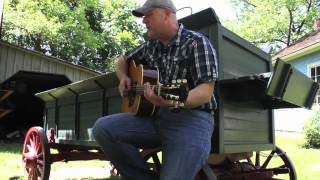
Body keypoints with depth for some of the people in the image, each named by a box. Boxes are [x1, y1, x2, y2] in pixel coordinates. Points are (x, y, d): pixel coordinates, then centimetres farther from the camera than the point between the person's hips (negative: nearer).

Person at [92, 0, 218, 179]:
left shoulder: (197, 43, -6)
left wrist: (172, 101, -35)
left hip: (191, 117, -6)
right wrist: (124, 77, 8)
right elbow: (123, 60, 31)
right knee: (102, 128, -14)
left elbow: (206, 91, -16)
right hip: (154, 115, 6)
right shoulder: (151, 45, 14)